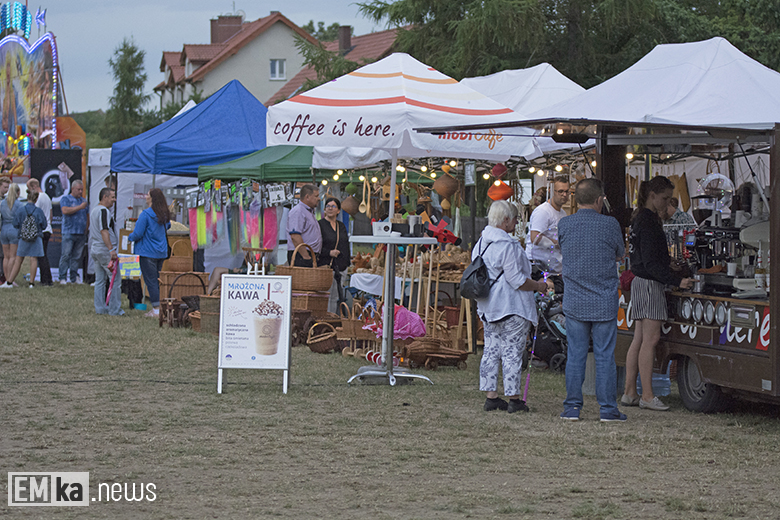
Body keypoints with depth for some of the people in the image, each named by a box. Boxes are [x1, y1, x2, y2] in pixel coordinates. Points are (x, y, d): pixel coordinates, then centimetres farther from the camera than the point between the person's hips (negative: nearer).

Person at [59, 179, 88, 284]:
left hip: (81, 233, 5)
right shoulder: (65, 199, 3)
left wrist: (86, 228, 13)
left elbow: (88, 215, 25)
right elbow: (65, 210, -15)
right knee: (65, 255, -8)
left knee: (77, 257, 4)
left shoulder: (84, 200, 20)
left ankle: (74, 278, 9)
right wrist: (80, 207, -13)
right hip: (69, 232, -5)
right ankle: (63, 278, -6)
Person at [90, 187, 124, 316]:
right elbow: (104, 231, -24)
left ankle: (100, 308, 11)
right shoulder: (104, 211, -15)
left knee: (100, 280, 11)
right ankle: (114, 310, -5)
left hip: (95, 250, 10)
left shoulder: (94, 211, 17)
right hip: (105, 251, -10)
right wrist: (111, 249, -27)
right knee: (116, 279, -4)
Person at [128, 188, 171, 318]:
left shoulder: (146, 214, -16)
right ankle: (160, 307, 15)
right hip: (161, 252, 7)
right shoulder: (164, 214, 5)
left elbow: (137, 234, -15)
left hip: (148, 252, -7)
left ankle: (156, 309, -5)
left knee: (150, 281, -3)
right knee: (158, 280, 14)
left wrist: (130, 237, 4)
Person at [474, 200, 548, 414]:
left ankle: (491, 396, 14)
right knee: (512, 353, -2)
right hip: (512, 308, -9)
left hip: (488, 307, 9)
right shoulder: (508, 246, -20)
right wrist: (538, 286, -4)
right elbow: (517, 280, -20)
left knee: (491, 350, 11)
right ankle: (514, 399, 2)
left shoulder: (481, 242, 9)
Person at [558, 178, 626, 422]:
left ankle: (572, 407, 9)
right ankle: (607, 408, 6)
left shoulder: (564, 225, -2)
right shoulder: (610, 225, -9)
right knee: (605, 356, 3)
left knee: (575, 356, 7)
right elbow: (621, 254, 7)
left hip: (574, 302, 2)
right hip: (604, 302, -2)